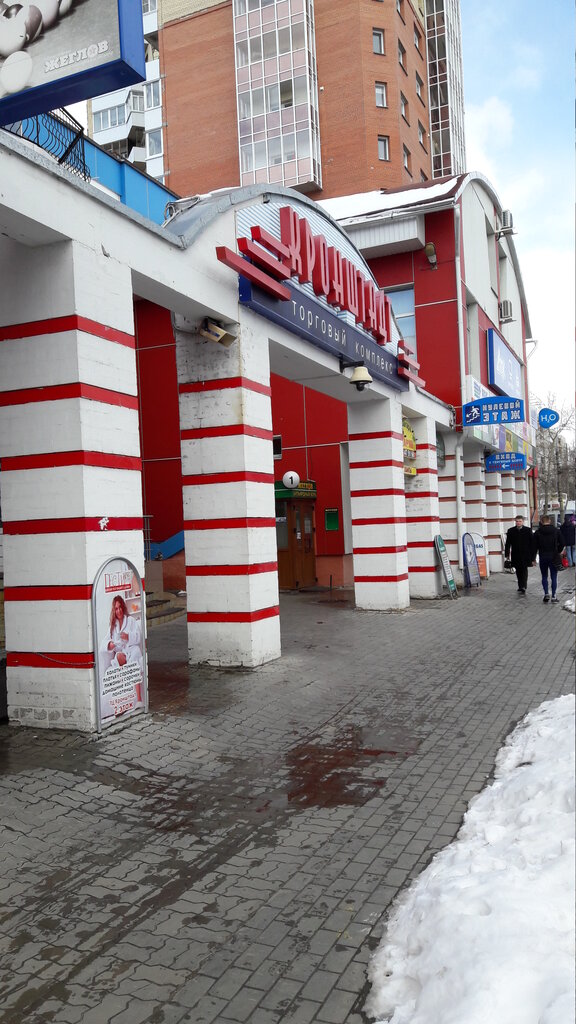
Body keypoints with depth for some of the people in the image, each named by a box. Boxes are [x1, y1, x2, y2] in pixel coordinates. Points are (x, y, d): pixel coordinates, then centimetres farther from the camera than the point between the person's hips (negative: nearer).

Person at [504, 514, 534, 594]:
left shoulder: (528, 530, 1)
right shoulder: (511, 531, 6)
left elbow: (532, 543, 0)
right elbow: (507, 544, 7)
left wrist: (532, 556, -4)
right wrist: (507, 554, 2)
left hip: (525, 555, -3)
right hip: (515, 556, 3)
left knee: (524, 570, -8)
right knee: (518, 572, 9)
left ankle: (523, 587, -13)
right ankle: (521, 587, 18)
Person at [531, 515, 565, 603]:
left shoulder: (537, 533, -3)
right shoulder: (556, 531, -2)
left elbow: (534, 546, -3)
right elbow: (562, 544, -1)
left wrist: (533, 558, 4)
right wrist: (558, 552, 16)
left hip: (543, 558, 0)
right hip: (553, 557, 0)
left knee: (544, 576, 12)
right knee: (554, 577, 6)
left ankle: (546, 594, -2)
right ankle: (554, 596, 5)